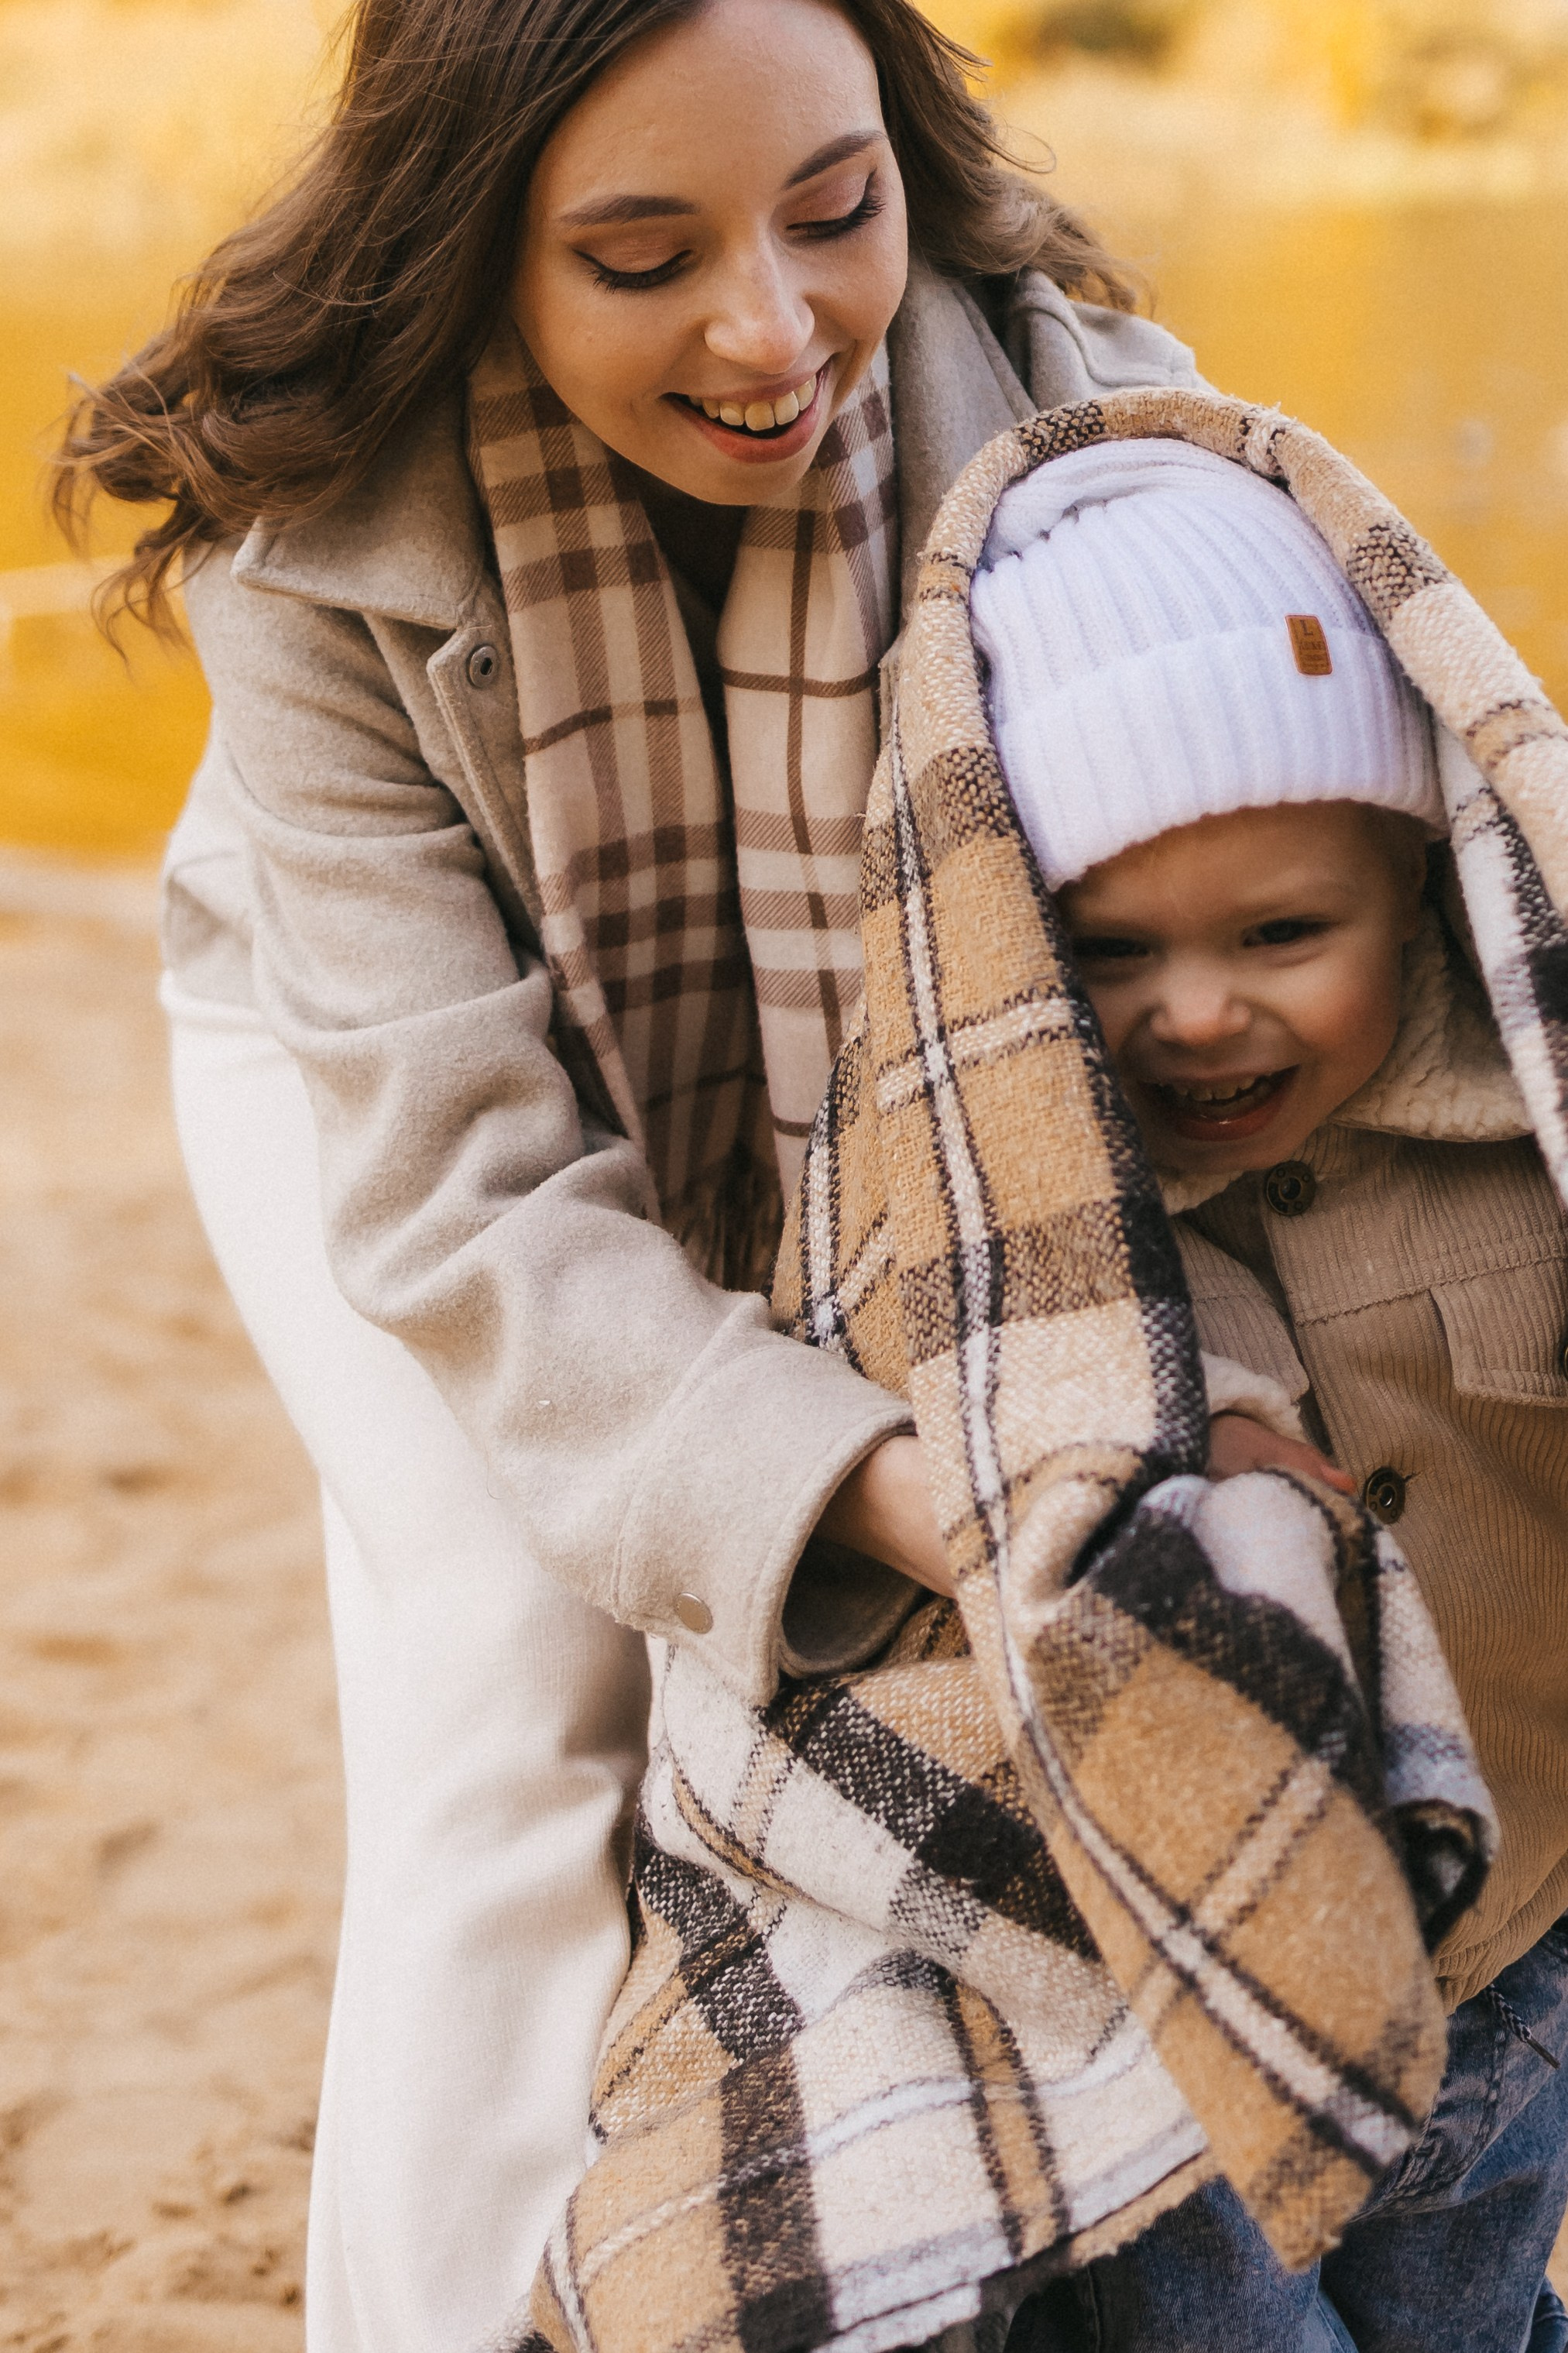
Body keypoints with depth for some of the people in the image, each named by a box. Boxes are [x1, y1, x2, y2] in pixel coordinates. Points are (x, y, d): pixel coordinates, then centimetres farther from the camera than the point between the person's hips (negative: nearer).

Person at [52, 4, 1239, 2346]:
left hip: (856, 1088, 2)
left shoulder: (1070, 406, -32)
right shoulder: (326, 540, -34)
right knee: (528, 1711, -13)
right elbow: (463, 1191, -36)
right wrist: (890, 1488, -51)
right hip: (378, 1058, -1)